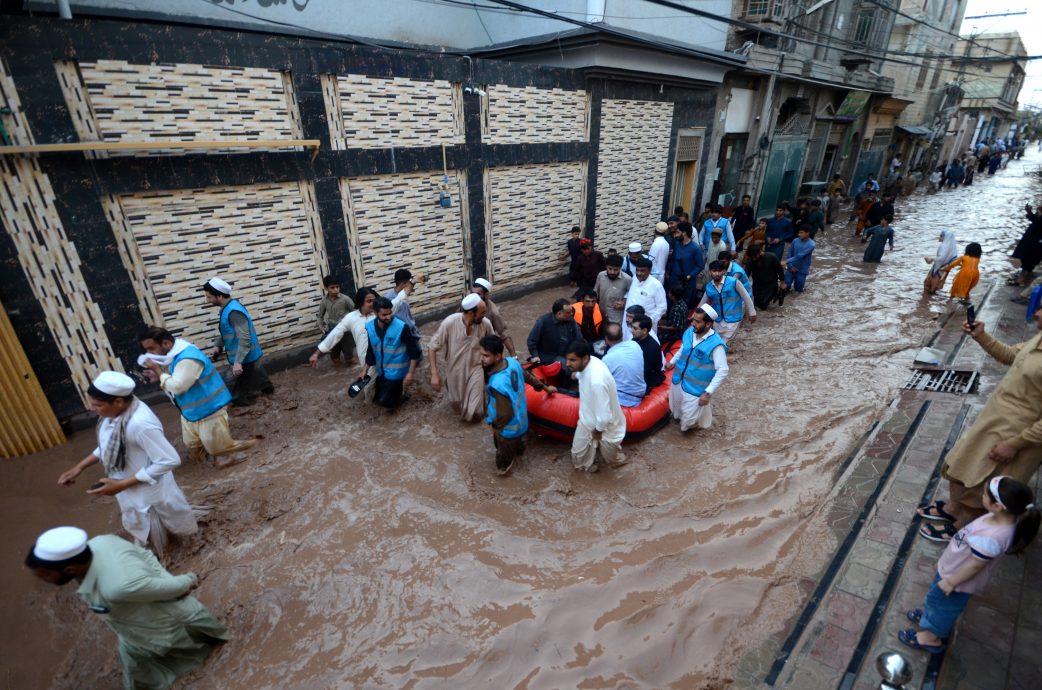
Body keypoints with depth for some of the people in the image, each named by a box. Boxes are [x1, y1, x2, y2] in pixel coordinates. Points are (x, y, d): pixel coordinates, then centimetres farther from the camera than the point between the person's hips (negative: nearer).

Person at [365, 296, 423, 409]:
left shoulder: (401, 327, -24)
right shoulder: (369, 326, -9)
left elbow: (414, 351, -17)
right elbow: (369, 350, 4)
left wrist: (410, 373, -17)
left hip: (396, 372, -5)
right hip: (380, 371, 6)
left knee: (384, 402, -7)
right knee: (376, 398, 18)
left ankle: (401, 395, 22)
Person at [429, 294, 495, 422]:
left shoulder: (485, 324, -21)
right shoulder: (449, 323, -27)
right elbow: (432, 347, -17)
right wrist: (434, 374, -21)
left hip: (475, 369, 0)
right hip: (455, 370, 0)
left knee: (473, 414, -1)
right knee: (456, 406, 21)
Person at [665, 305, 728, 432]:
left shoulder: (716, 344, -26)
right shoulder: (689, 332, -7)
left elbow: (723, 371, -24)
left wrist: (708, 392, -28)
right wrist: (672, 362, 22)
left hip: (695, 389, -6)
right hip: (678, 382, 6)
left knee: (687, 422, 5)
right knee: (677, 414, 24)